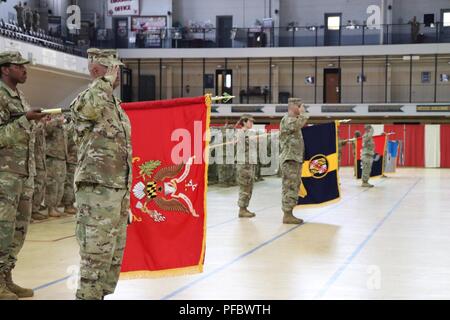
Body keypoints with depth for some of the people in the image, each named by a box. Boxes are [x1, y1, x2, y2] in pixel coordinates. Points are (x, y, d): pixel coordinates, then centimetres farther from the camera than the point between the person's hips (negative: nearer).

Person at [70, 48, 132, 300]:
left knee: (115, 254, 14)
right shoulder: (84, 101, -9)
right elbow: (88, 106, -38)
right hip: (97, 189, -9)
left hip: (120, 188, 9)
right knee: (97, 254, -6)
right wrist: (107, 80, -21)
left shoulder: (116, 105, 18)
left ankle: (102, 295, 25)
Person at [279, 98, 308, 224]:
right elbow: (298, 125, -31)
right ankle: (287, 215, -9)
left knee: (294, 187, 11)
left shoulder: (294, 120, 22)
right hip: (289, 159, -10)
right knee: (290, 187, -10)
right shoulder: (287, 119, -9)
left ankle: (289, 214, 15)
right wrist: (303, 114, -15)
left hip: (296, 159, 10)